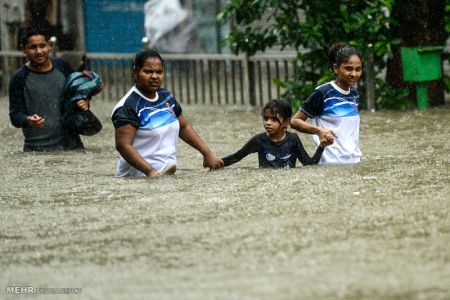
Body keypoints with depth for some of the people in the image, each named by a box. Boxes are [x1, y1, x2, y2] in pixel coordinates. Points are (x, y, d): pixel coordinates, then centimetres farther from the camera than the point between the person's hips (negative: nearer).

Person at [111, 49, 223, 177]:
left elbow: (183, 127, 25)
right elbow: (123, 145, -19)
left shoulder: (167, 97, 13)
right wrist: (151, 171, -27)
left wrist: (207, 153, 16)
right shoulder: (128, 107, -11)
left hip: (169, 175, 7)